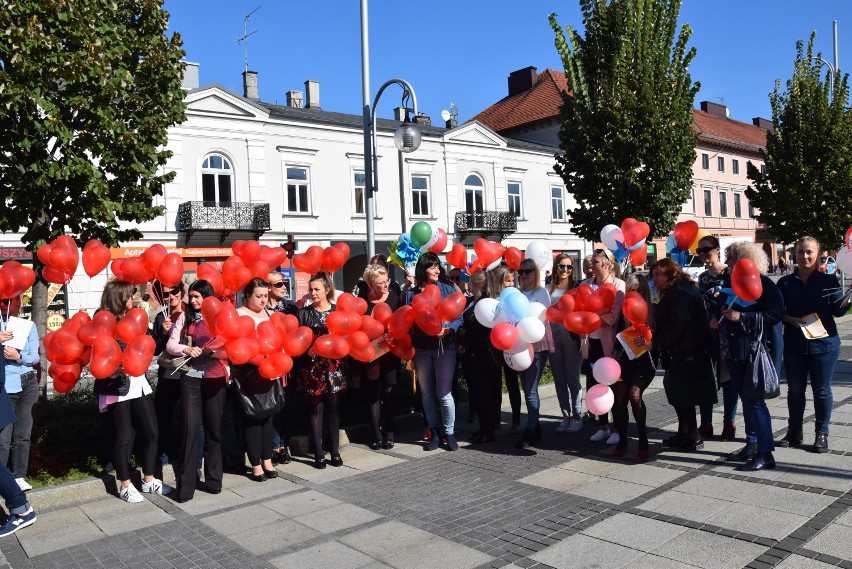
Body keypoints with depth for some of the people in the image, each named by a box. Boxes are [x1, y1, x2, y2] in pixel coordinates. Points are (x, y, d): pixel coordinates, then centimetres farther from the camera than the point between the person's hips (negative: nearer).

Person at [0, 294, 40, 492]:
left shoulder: (29, 326, 4)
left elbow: (35, 358, 1)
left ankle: (19, 476, 16)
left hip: (28, 384, 3)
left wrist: (19, 357, -19)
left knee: (23, 434, 8)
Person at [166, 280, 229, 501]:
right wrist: (186, 349, -17)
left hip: (214, 377, 0)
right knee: (189, 428, -4)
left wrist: (210, 350, -19)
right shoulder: (185, 317, 7)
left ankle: (213, 479, 22)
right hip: (190, 377, 0)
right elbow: (171, 345, 2)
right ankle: (185, 484, 3)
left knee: (214, 428, 9)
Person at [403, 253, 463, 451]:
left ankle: (449, 433, 13)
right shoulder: (411, 294, 5)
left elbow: (459, 317, 1)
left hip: (444, 348, -2)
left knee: (444, 393, -2)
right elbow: (406, 326, 5)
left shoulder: (448, 290, 2)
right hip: (421, 351, 2)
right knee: (427, 394, 10)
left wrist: (447, 330, -20)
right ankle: (435, 432, 22)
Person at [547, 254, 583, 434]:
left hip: (571, 336, -3)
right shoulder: (550, 289, 9)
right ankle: (565, 416, 19)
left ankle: (576, 416, 12)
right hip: (553, 336, 4)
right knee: (559, 379, 9)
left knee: (572, 377, 1)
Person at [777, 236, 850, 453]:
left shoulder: (829, 280, 1)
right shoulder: (785, 283, 5)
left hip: (823, 343, -2)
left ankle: (822, 434, 17)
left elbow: (837, 309, -5)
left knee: (821, 390, 5)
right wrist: (792, 319, -15)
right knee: (794, 389, 11)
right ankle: (794, 432, 23)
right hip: (794, 345, 2)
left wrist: (848, 300, -25)